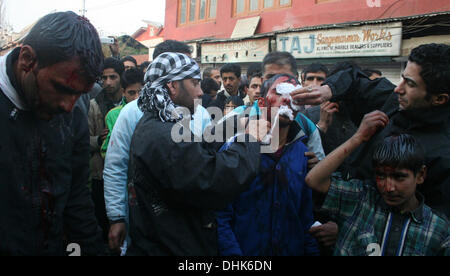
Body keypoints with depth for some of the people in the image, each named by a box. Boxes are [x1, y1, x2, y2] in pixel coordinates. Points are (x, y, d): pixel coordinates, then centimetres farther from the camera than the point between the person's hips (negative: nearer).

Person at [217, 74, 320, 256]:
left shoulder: (304, 154, -1)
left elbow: (308, 218, 2)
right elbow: (220, 214, -14)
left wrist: (312, 251, -7)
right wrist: (233, 253, -22)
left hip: (293, 250, 4)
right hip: (246, 250, -3)